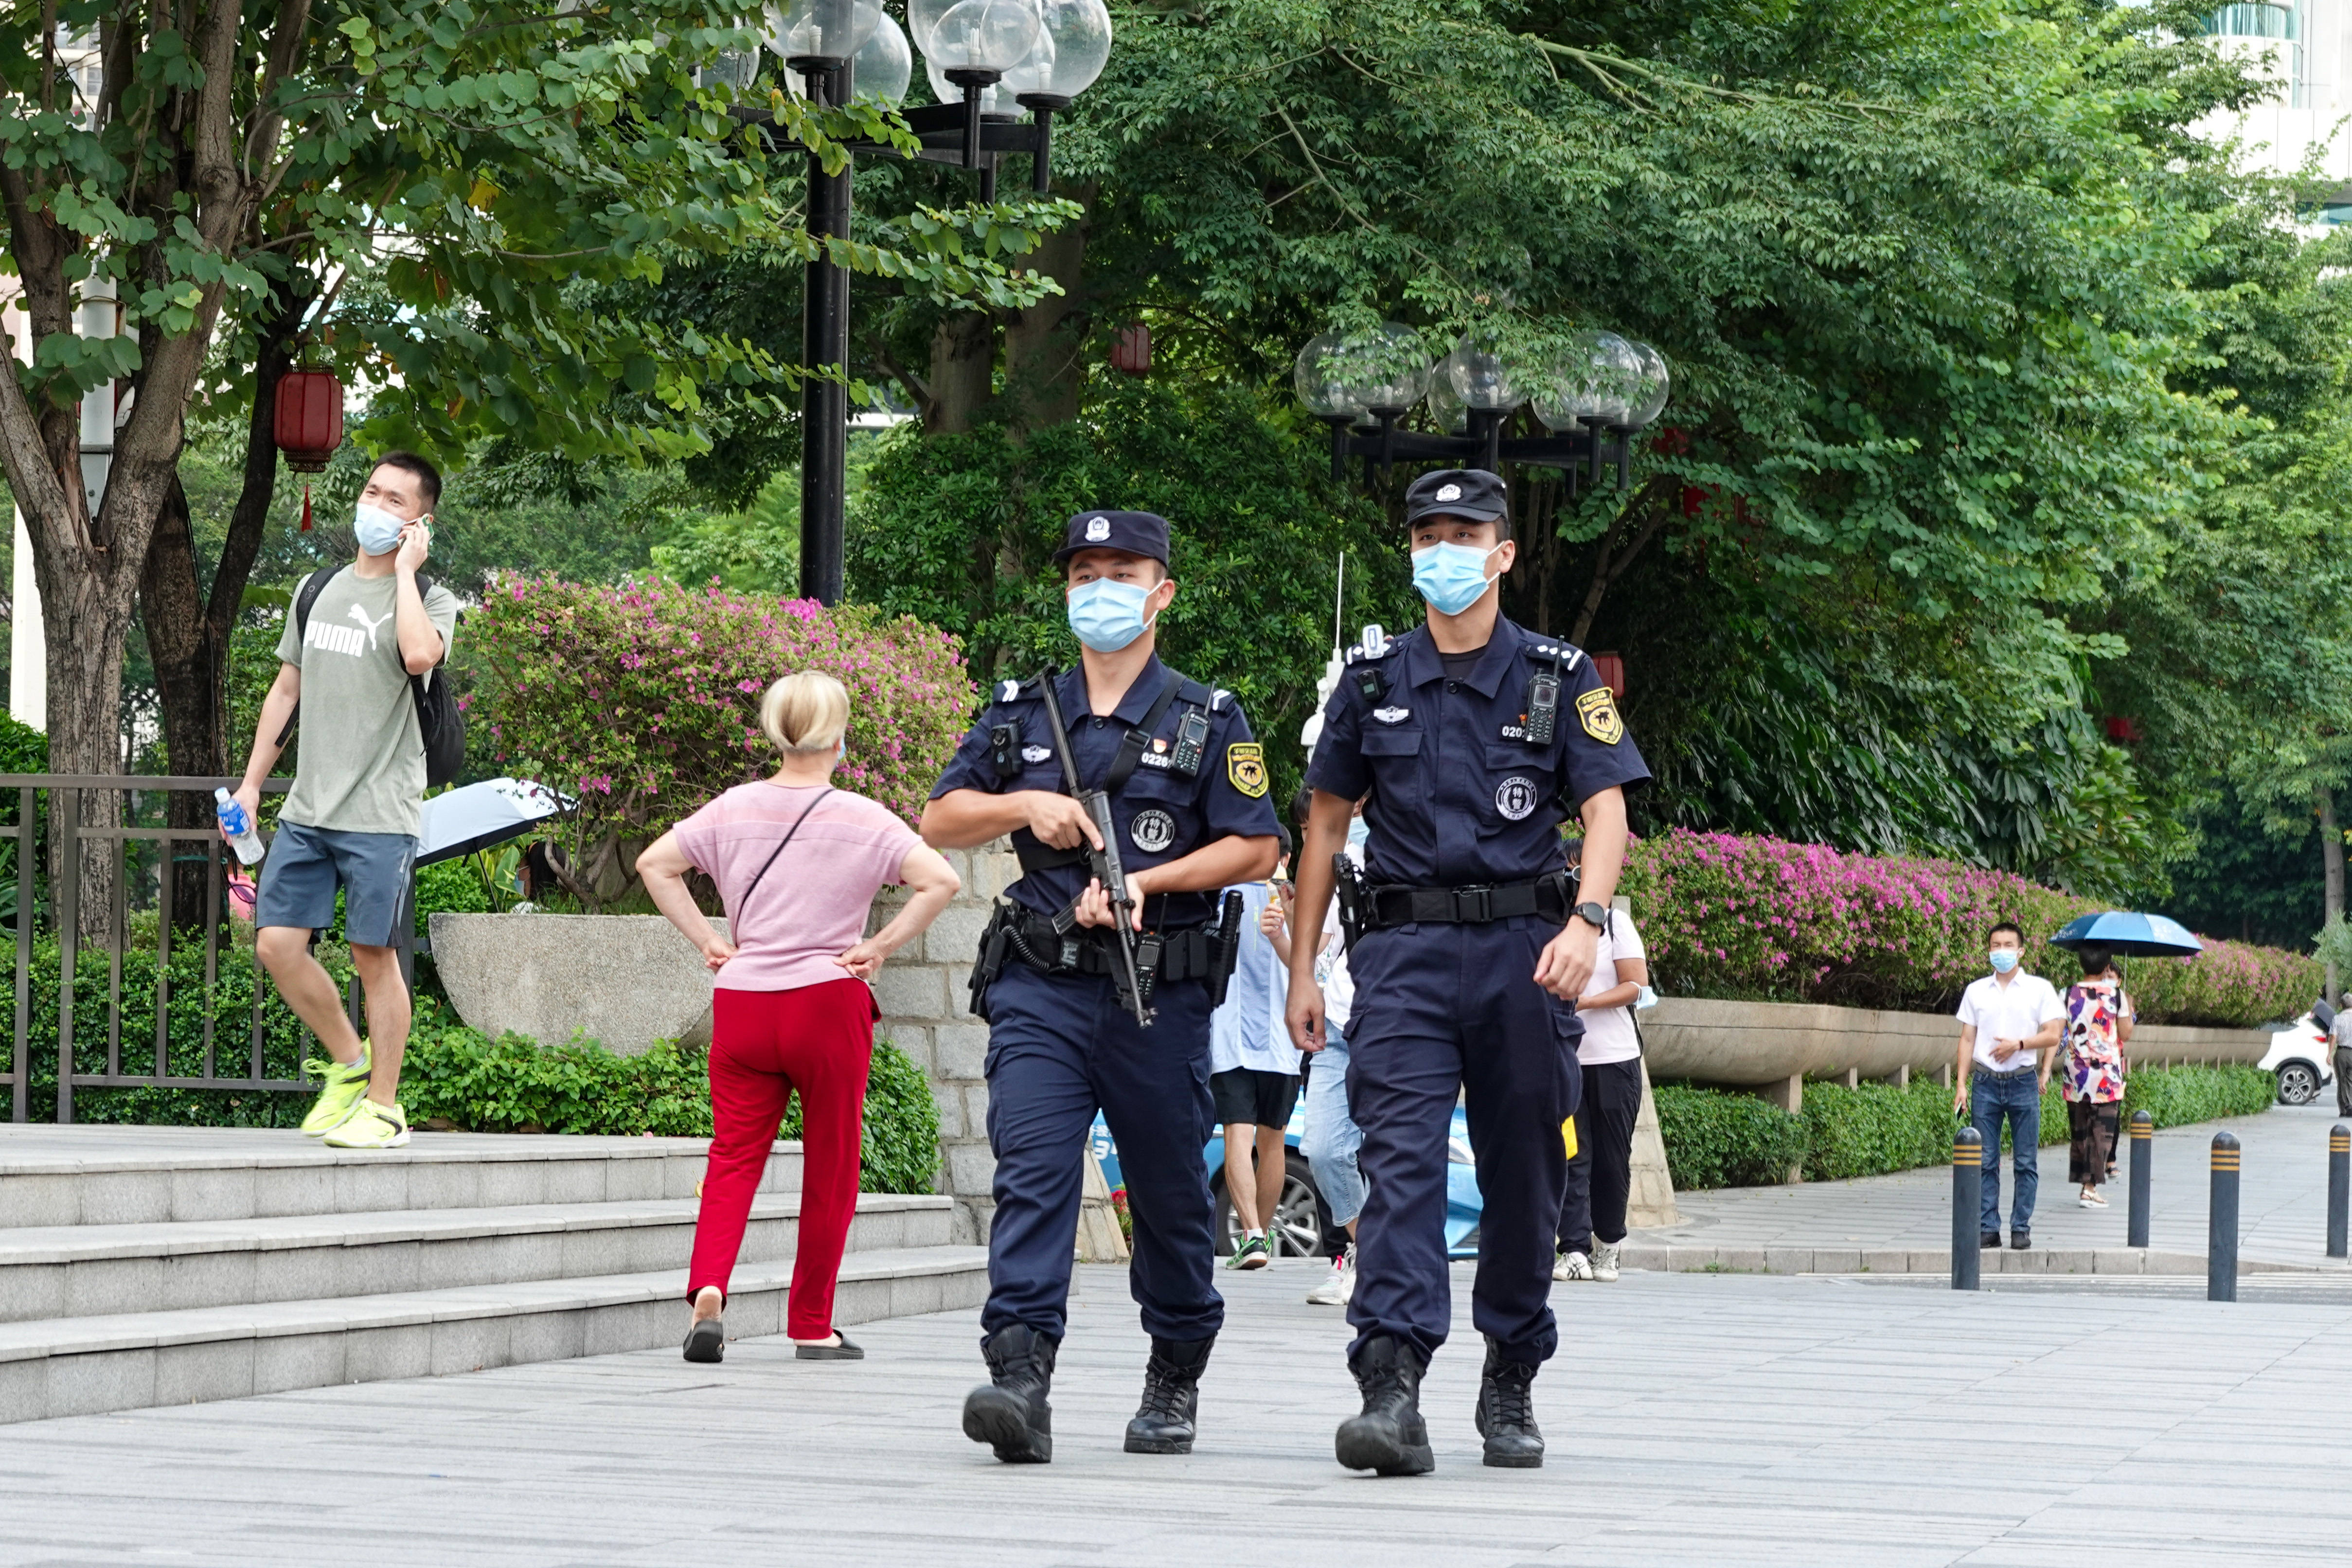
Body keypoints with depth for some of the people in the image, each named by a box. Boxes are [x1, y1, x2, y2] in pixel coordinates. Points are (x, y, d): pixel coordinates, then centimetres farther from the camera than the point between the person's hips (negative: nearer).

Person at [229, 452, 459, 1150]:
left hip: (380, 813, -6)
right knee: (277, 943, 0)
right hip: (307, 807, 6)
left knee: (374, 954, -3)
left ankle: (382, 1106, 7)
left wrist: (404, 569, -13)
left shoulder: (430, 599, -2)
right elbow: (287, 689, 22)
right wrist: (252, 781, 19)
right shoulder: (320, 591, 15)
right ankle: (349, 1061, 19)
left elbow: (419, 654, -26)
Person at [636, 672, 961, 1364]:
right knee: (830, 1169, 9)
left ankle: (708, 1289, -18)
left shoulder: (735, 809, 5)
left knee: (734, 1157, 6)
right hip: (829, 1002, -2)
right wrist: (880, 947, -6)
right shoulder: (862, 820, -5)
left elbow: (654, 864, 5)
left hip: (742, 1001, 3)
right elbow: (941, 880, -15)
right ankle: (812, 1325, 15)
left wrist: (705, 939, 6)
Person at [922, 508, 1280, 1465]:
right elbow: (938, 823, 15)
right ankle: (1019, 1379, -24)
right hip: (1040, 991, 1)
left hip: (1162, 997, -1)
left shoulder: (1208, 722, 5)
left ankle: (1175, 1379, 27)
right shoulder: (1021, 715, 13)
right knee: (1032, 1175, -15)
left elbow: (1255, 848, 0)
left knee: (1169, 1194, 9)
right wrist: (1024, 805, -4)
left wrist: (1148, 882, -12)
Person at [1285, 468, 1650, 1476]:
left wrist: (1585, 922, -23)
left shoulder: (1560, 678, 5)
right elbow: (1327, 823, 16)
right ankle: (1392, 1391, -25)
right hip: (1404, 948, 0)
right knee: (1400, 1161, -15)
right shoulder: (1374, 681, 10)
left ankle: (1510, 1388, 24)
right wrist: (1302, 968, 12)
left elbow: (1606, 809, -4)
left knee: (1523, 1177, 8)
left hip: (1521, 947, 0)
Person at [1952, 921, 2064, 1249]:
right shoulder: (1976, 991, 11)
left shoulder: (2040, 989, 4)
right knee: (1985, 1161, 0)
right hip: (1985, 1083, 2)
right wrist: (1961, 1084, 4)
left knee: (2026, 1162, 0)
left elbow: (2052, 1036, 0)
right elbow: (1967, 1040, 11)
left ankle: (2022, 1228, 6)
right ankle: (1988, 1228, 4)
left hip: (2023, 1083, -2)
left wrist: (2019, 1044, -14)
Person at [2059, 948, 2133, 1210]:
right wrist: (2129, 1010, 14)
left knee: (2079, 1129, 10)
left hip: (2076, 1071, 3)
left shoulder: (2069, 994, 2)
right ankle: (2091, 1187, -8)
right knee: (2102, 1129, -1)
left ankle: (2082, 1182, 11)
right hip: (2107, 1073, -3)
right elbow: (2126, 1035, 1)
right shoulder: (2116, 995, -4)